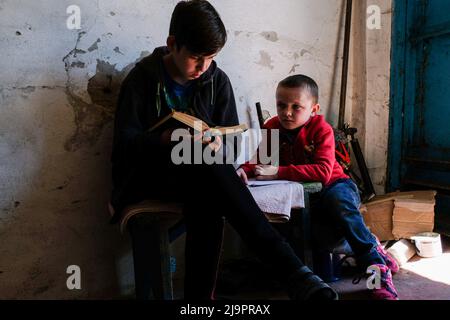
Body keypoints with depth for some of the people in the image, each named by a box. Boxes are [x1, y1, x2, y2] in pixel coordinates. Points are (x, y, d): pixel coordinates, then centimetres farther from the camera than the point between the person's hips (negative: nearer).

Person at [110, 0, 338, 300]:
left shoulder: (217, 80, 5)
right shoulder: (142, 78, -3)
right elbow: (124, 141, -9)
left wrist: (218, 142, -21)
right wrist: (167, 139, -30)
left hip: (198, 175, 3)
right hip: (148, 173, -2)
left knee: (207, 200, -37)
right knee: (207, 166, -37)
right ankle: (290, 269, -41)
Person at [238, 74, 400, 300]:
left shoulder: (321, 129, -16)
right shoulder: (272, 128, -3)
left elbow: (323, 171, -29)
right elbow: (261, 161, 2)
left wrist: (279, 172, -37)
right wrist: (244, 170, -23)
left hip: (334, 184, -4)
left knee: (337, 201, -39)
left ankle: (376, 265, -24)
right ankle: (374, 249, -2)